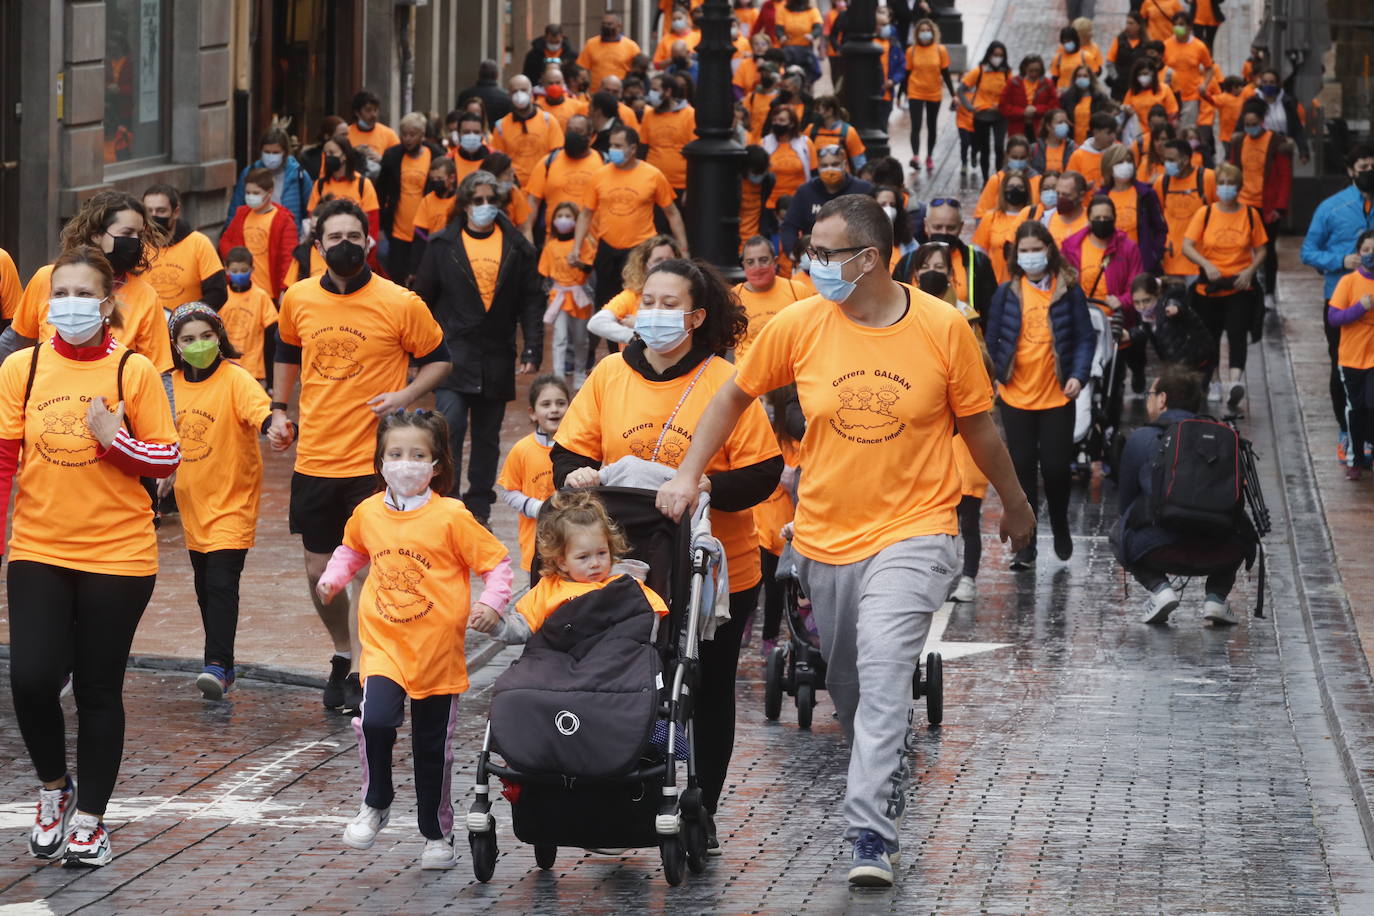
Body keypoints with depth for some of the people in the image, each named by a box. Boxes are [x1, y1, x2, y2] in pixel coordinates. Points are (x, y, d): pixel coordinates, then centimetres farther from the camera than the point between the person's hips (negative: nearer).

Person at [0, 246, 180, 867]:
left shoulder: (134, 372, -4)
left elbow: (169, 459, 0)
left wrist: (112, 438, -17)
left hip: (117, 556, -1)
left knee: (99, 690, 6)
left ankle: (89, 817, 20)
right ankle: (54, 787, 17)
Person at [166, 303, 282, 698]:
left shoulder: (235, 379, -14)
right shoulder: (174, 384, 4)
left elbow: (259, 409, -33)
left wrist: (272, 425, -54)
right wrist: (166, 475, 24)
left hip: (232, 500, -7)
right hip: (193, 500, 7)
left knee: (221, 582, -17)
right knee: (204, 585, 14)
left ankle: (217, 665, -18)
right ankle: (223, 666, 25)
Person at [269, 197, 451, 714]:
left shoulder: (400, 304, -9)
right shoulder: (299, 299, 3)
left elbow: (437, 360, 2)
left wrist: (405, 397, -13)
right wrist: (279, 409, 12)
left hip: (373, 459, -4)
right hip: (314, 456, 4)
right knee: (319, 569, 11)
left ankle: (364, 671, 12)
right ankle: (342, 654, 33)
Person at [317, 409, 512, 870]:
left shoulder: (451, 516, -11)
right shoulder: (367, 513, 1)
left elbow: (496, 560, -4)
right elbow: (352, 549, 23)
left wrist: (492, 601, -20)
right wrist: (332, 579, 7)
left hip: (437, 648, -1)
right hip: (383, 644, 2)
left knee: (433, 746, 9)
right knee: (375, 720, -22)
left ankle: (437, 835, 27)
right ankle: (376, 803, 4)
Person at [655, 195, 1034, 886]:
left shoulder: (943, 328, -9)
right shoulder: (799, 325, -5)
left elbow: (976, 425, 5)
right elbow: (736, 395, 9)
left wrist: (1014, 503, 16)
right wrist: (688, 473, 1)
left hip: (912, 530, -4)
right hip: (824, 535, 4)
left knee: (883, 668, -22)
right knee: (845, 684, 13)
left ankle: (871, 830, -23)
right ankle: (888, 781, 39)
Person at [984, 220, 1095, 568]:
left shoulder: (1068, 290, -1)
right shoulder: (1007, 292, 3)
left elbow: (1085, 337, 1)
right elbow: (992, 339, 7)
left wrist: (1078, 375, -12)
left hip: (1057, 396, -1)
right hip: (1015, 395, 1)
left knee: (1056, 467, 2)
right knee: (1022, 469, 4)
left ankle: (1060, 527, 30)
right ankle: (1025, 546, 10)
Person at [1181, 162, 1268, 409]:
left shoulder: (1250, 215, 1)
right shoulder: (1205, 213, 0)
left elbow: (1260, 250, 6)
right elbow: (1187, 246, -5)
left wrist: (1250, 271, -13)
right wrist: (1206, 265, -22)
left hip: (1240, 287, -2)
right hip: (1209, 287, 2)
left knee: (1237, 332, -19)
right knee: (1211, 335, 13)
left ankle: (1236, 381, -32)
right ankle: (1214, 382, 33)